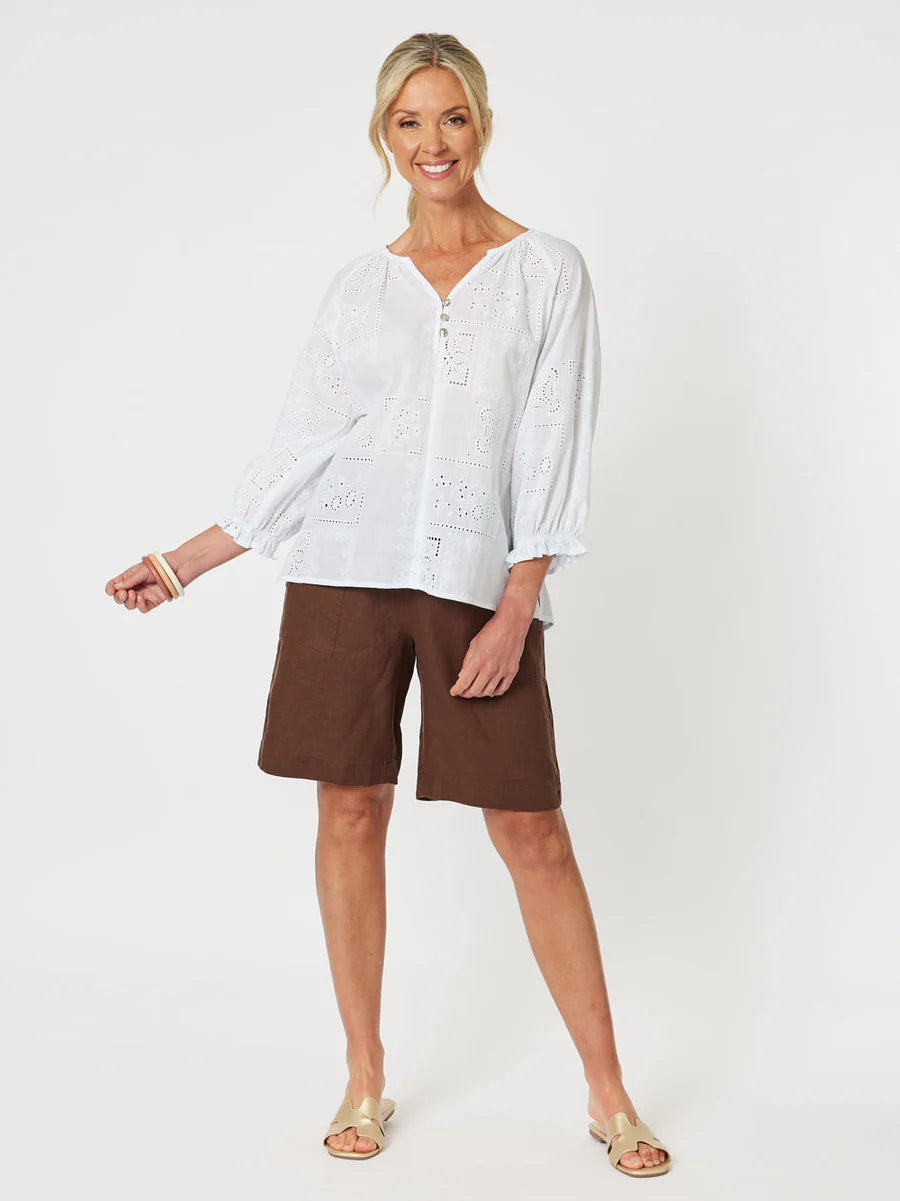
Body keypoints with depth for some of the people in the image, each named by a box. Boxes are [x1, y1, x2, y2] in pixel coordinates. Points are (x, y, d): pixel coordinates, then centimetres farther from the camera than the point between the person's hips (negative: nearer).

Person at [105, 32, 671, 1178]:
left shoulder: (548, 270, 4)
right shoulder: (359, 285, 10)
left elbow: (552, 452, -1)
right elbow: (299, 451, 9)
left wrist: (517, 609, -10)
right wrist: (181, 565, 6)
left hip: (480, 583, -2)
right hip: (347, 574, 2)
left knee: (532, 832, 0)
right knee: (350, 814, 6)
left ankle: (608, 1096, 13)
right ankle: (366, 1081, 22)